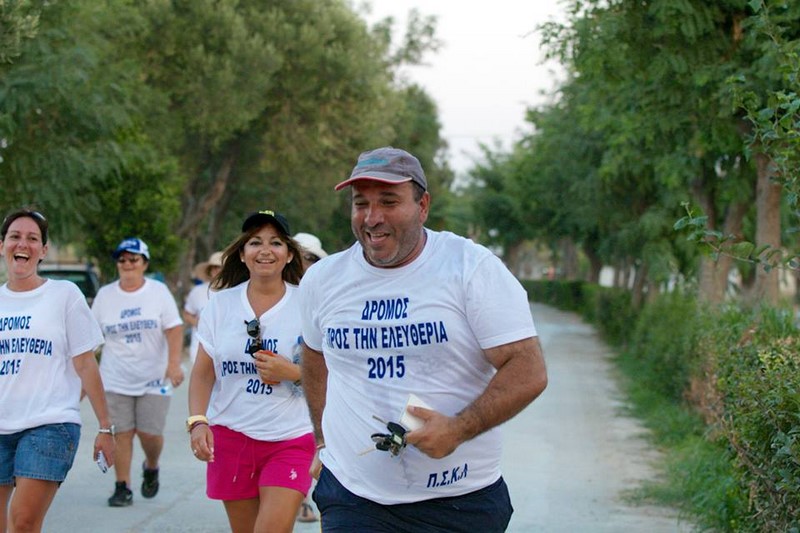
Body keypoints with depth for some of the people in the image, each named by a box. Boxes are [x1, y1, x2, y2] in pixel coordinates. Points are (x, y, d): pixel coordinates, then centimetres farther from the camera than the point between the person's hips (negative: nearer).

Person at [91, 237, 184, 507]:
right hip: (116, 380, 2)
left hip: (154, 379, -1)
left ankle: (151, 467, 26)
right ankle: (122, 487, 4)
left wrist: (174, 363, -17)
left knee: (150, 433, -4)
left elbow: (174, 329, -5)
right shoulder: (104, 295, 7)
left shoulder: (159, 291, 1)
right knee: (122, 433, -4)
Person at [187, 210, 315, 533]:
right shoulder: (221, 303, 5)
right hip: (231, 436, 3)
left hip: (290, 439, -3)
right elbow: (203, 373, 6)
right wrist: (197, 421, -9)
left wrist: (292, 372, -16)